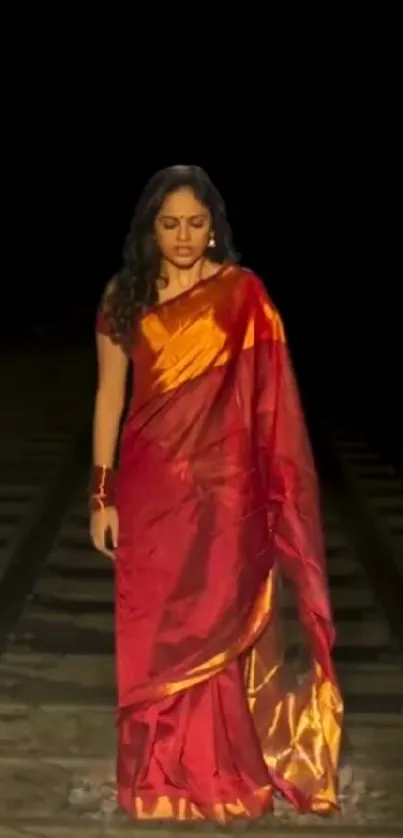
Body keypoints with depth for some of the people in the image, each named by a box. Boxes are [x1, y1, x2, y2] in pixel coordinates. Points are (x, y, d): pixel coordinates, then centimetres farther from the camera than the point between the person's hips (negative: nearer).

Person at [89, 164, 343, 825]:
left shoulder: (243, 292, -3)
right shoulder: (124, 297, 3)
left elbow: (269, 396, -3)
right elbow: (109, 396, 4)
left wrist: (274, 495, -9)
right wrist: (102, 495, 0)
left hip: (224, 485, -2)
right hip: (150, 486, 2)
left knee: (218, 631, 4)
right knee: (151, 635, 8)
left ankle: (222, 780, 19)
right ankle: (161, 783, 22)